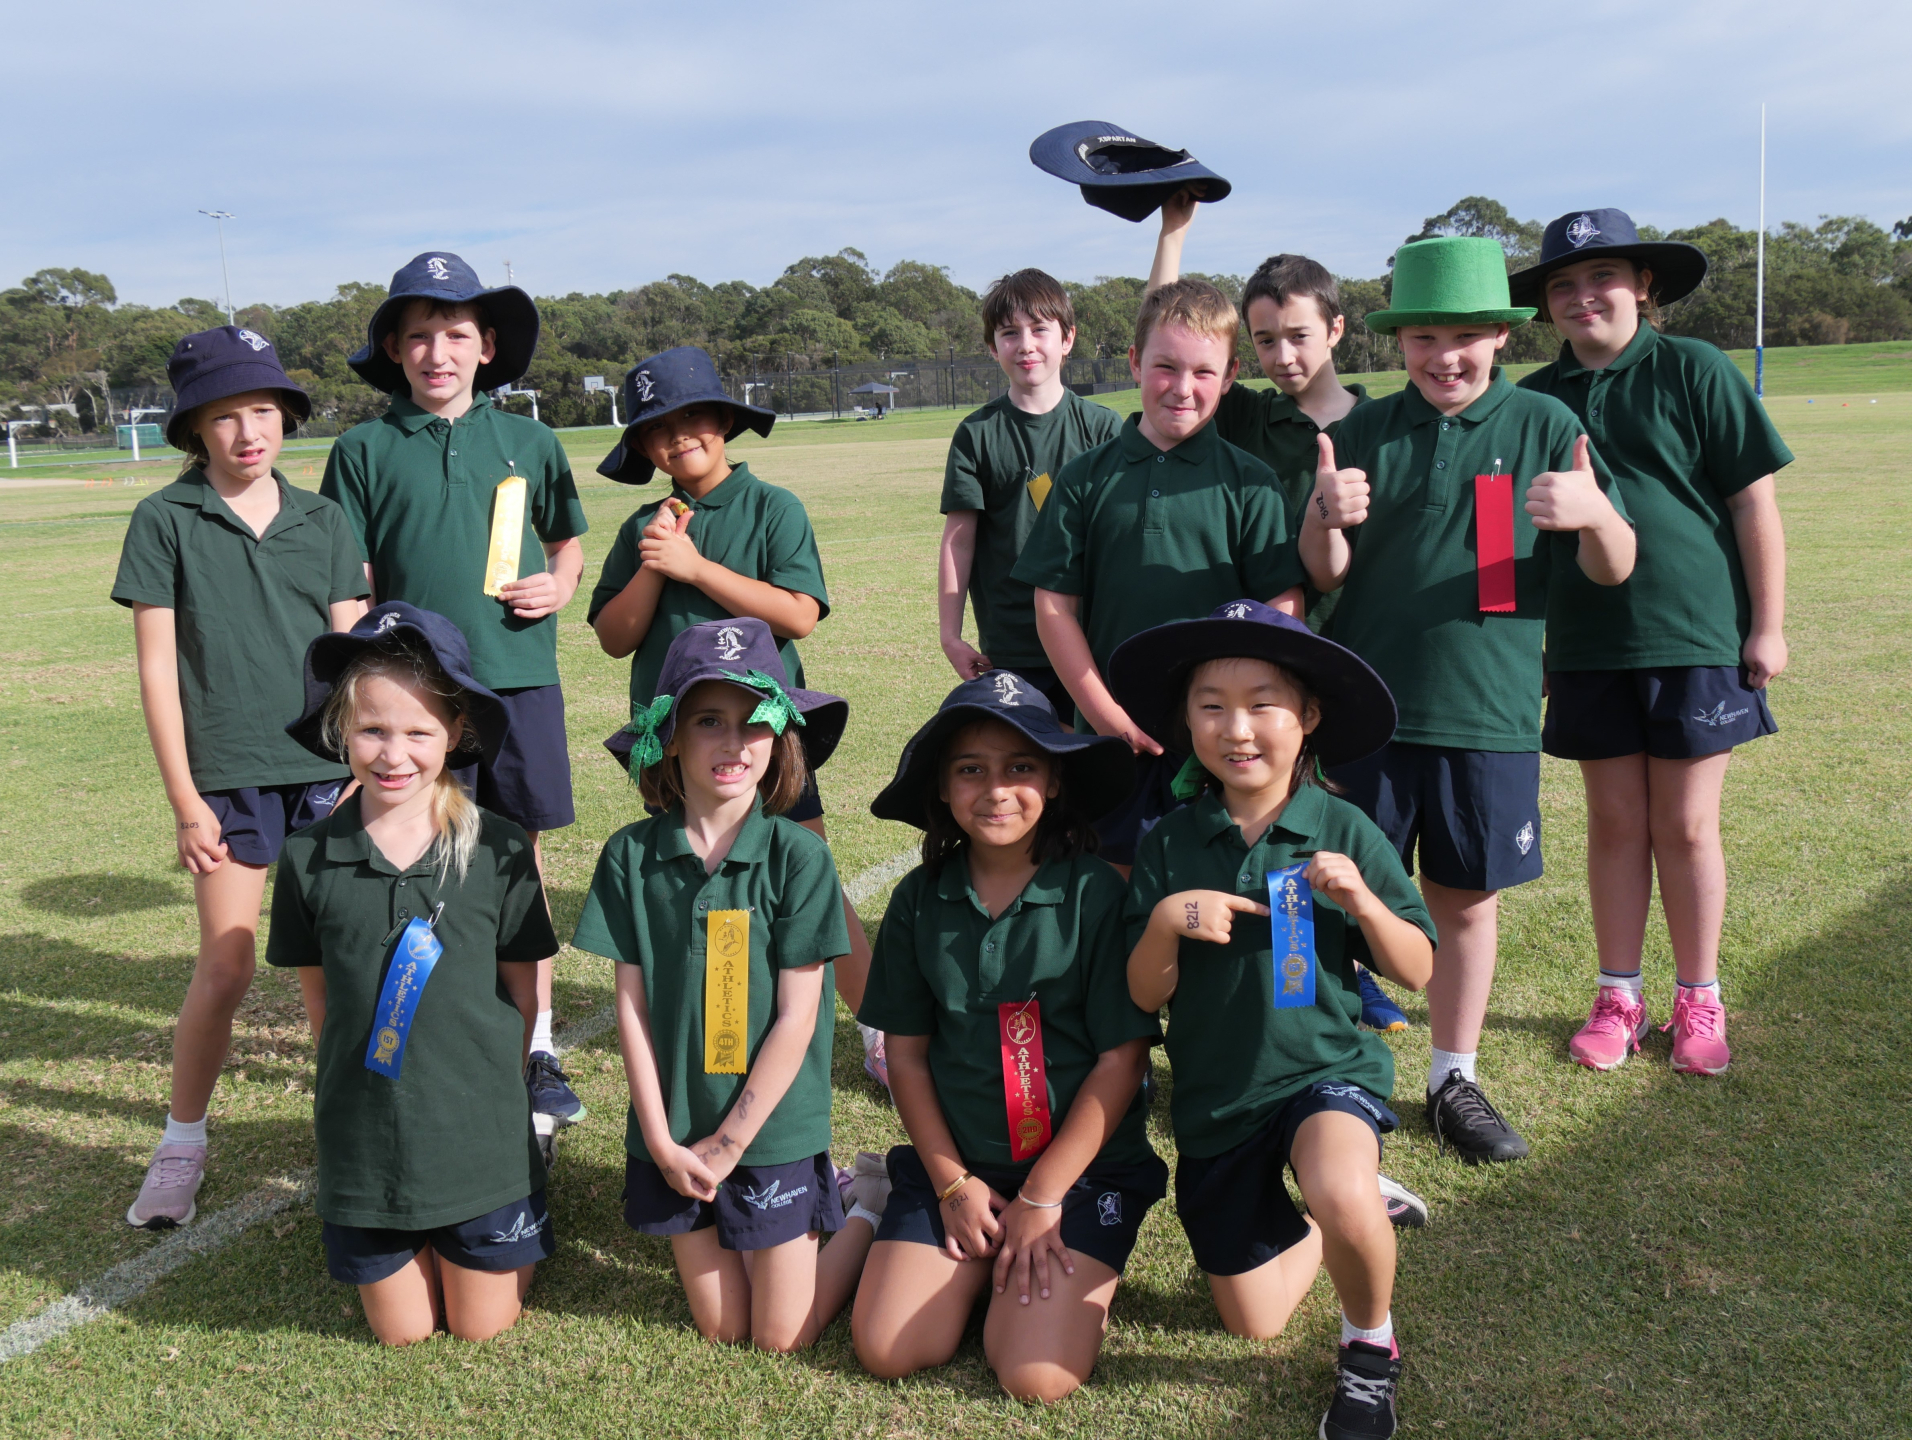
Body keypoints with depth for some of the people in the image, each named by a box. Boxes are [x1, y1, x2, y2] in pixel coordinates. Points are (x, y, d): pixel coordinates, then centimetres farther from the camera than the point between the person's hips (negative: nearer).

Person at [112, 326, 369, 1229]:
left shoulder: (322, 522, 6)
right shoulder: (165, 521, -1)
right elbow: (157, 668, -1)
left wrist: (363, 769, 1)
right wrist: (184, 800, -4)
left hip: (328, 769, 2)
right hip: (228, 775, -2)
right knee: (225, 968, 0)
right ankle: (181, 1146, 19)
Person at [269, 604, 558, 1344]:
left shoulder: (499, 851, -10)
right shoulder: (309, 858, -7)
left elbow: (523, 994, 0)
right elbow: (318, 999, 4)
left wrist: (488, 1086, 3)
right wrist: (355, 1084, 3)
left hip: (480, 1132, -1)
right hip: (363, 1136, 1)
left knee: (484, 1325, 10)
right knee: (402, 1330, 12)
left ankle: (516, 1226, 38)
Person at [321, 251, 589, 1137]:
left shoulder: (527, 442, 9)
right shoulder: (365, 452, 4)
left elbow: (569, 539, 19)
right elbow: (351, 588, 5)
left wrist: (561, 583, -2)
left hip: (519, 676, 1)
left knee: (520, 860, 7)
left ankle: (536, 1050, 19)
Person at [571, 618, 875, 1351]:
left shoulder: (800, 857, -12)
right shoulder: (631, 855, -5)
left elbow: (797, 1015, -11)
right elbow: (631, 1002, -2)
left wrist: (731, 1140, -10)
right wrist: (660, 1138, -6)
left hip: (772, 1125, -3)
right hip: (673, 1132, 3)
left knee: (781, 1334, 5)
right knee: (718, 1325, 11)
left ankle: (868, 1213, 28)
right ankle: (809, 1206, 35)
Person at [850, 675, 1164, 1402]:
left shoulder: (1097, 893, -12)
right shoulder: (921, 899, -1)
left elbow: (1121, 1059, -11)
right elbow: (906, 1051, 5)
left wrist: (1042, 1197, -10)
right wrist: (953, 1183, -2)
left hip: (1083, 1163, -3)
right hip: (955, 1159, 4)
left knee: (1036, 1373, -17)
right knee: (888, 1350, -9)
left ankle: (1086, 1273, 13)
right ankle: (982, 1260, 19)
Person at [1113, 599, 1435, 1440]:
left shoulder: (1344, 833, -8)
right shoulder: (1169, 846, -4)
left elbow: (1418, 973, -5)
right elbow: (1145, 997, -3)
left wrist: (1362, 902, -23)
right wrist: (1166, 921, -23)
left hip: (1327, 1067, -3)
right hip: (1214, 1098, 3)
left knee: (1343, 1198, -37)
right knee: (1253, 1322, 11)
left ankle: (1370, 1343, -3)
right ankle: (1348, 1211, 41)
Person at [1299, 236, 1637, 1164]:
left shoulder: (1545, 426, 1)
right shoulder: (1364, 431, 3)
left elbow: (1612, 570, -1)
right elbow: (1323, 575, 3)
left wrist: (1597, 513, -24)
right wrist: (1324, 516, -19)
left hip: (1489, 712, 0)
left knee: (1468, 898, 10)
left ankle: (1454, 1081, 26)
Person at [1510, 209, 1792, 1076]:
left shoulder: (1694, 370, -5)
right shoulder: (1536, 400, 5)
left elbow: (1754, 500, -4)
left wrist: (1768, 623, -5)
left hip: (1695, 636, -3)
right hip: (1588, 646, 3)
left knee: (1686, 826, 4)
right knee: (1614, 822, 9)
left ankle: (1699, 1001, 21)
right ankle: (1618, 997, 22)